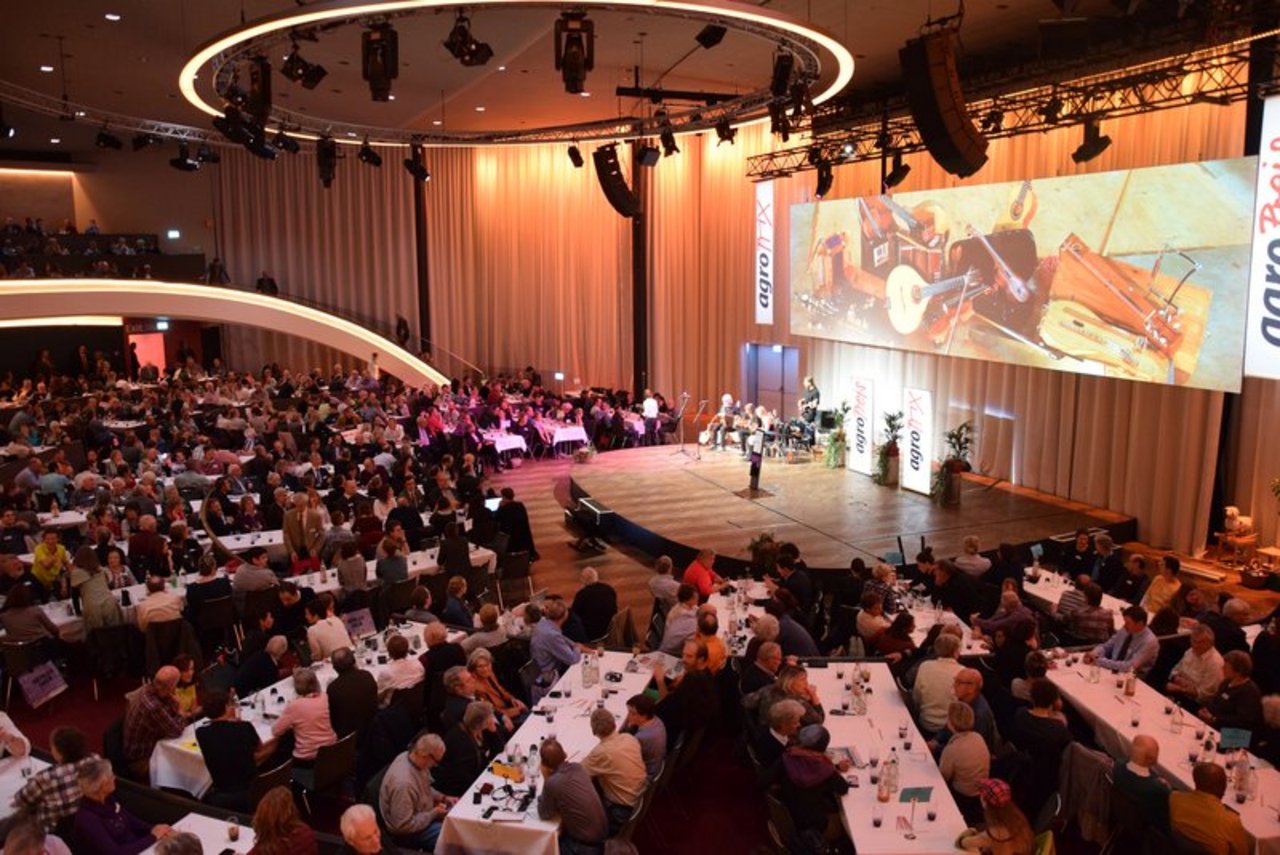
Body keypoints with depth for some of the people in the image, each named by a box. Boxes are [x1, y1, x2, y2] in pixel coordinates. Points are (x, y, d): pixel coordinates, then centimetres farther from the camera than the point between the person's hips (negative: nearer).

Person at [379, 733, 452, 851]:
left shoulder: (410, 756, -10)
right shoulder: (403, 783, -37)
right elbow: (403, 826, -29)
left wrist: (442, 798, -1)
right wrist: (433, 814, -20)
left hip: (422, 812, 9)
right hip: (408, 831, -9)